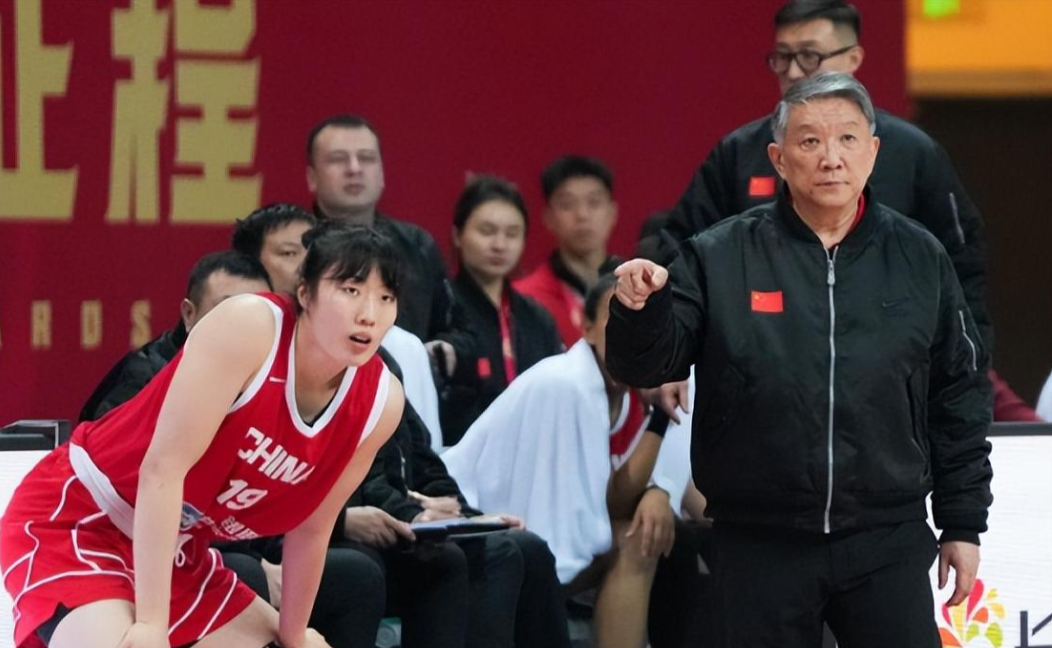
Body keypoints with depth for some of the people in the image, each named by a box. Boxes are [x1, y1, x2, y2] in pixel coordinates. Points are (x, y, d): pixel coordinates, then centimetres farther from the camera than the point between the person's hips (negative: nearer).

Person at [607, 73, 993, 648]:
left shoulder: (919, 259, 6)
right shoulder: (719, 257, 0)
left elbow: (959, 399, 10)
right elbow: (648, 365, -2)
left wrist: (964, 523, 9)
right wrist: (639, 312, -24)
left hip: (887, 541, 1)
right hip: (759, 550, -1)